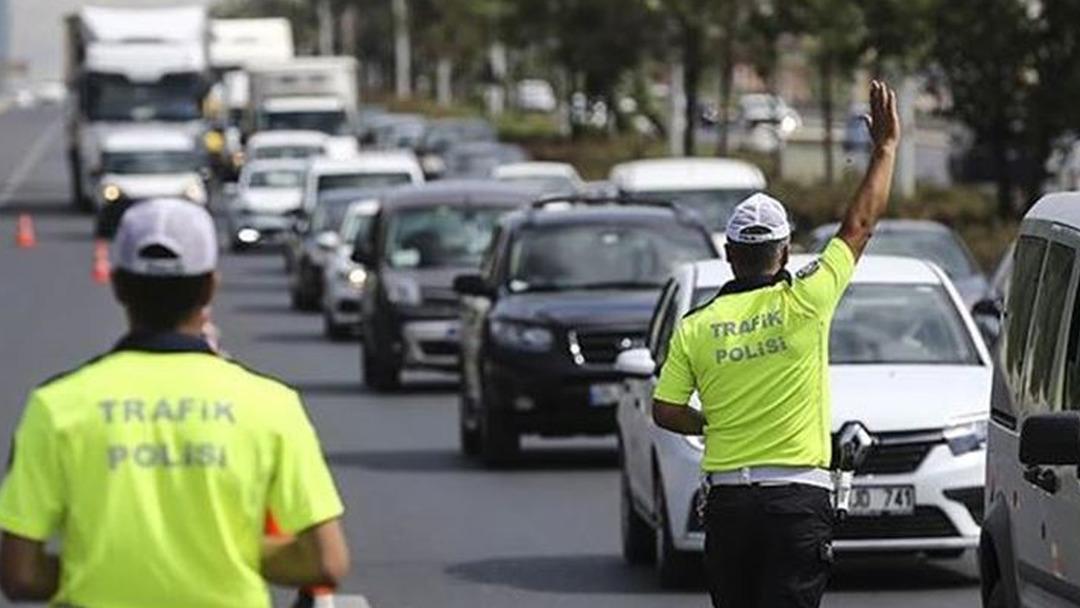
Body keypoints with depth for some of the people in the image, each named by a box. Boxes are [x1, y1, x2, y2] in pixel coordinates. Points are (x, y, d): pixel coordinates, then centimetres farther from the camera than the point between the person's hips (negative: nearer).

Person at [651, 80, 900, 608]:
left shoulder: (695, 327, 2)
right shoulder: (804, 303, -5)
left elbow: (665, 412, 1)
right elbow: (860, 224, 4)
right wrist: (886, 146, 14)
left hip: (727, 499, 3)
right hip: (798, 497, -3)